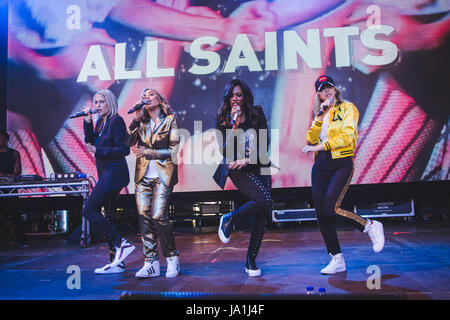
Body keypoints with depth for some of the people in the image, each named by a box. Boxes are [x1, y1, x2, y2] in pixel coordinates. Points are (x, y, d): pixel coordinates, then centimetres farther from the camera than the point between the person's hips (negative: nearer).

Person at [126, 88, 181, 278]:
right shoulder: (141, 122, 16)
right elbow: (130, 143, 1)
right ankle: (151, 263, 4)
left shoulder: (170, 119, 5)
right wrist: (136, 118, -3)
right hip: (144, 175, 4)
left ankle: (172, 259, 3)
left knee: (158, 216, -14)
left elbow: (174, 149, -3)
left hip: (163, 174, -4)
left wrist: (147, 152, -5)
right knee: (144, 216, -3)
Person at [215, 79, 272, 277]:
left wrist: (247, 159, -9)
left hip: (258, 166, 4)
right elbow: (225, 151, -9)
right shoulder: (222, 119, 1)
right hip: (237, 169, -4)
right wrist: (234, 125, -16)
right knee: (265, 201, -25)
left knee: (261, 215, -1)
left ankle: (251, 261, 13)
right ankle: (230, 219, 0)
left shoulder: (257, 114, 6)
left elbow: (264, 145, 4)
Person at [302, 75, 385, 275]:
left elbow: (347, 135, -13)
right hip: (320, 166, 6)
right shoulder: (320, 115, 19)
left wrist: (321, 146, -15)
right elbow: (311, 140, 4)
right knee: (321, 213, 0)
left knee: (330, 209, -21)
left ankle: (371, 227, 2)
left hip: (341, 164, -6)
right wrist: (320, 116, -4)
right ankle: (337, 260, 11)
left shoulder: (347, 108, 3)